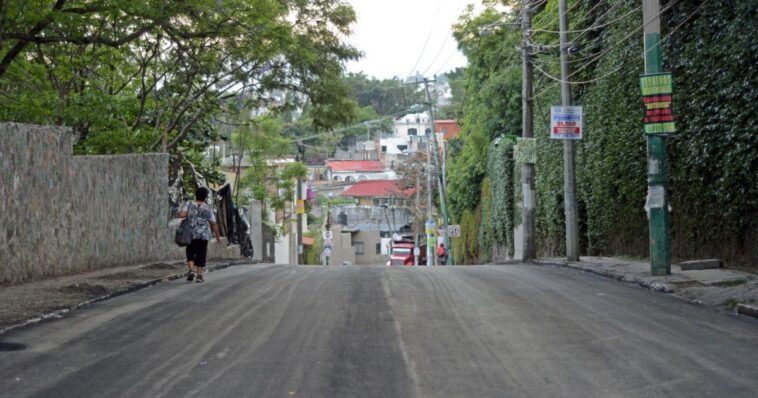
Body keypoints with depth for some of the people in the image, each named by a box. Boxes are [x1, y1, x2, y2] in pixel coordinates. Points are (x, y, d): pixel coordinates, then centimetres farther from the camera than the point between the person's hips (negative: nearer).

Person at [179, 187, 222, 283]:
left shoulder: (189, 204, -4)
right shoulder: (208, 209, -5)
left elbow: (181, 215, -16)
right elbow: (213, 224, -2)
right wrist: (218, 236, 9)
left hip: (191, 234, 1)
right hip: (204, 235, -1)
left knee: (190, 253, 14)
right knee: (201, 254, 6)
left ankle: (191, 270, -7)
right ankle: (199, 275, 4)